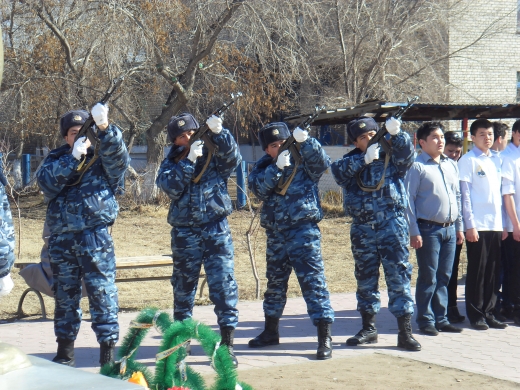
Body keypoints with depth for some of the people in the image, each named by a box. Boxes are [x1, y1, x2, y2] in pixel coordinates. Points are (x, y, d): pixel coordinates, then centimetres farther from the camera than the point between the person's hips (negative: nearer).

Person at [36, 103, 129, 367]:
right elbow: (46, 184, -6)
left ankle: (108, 353, -3)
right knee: (64, 296, 11)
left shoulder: (102, 157, 5)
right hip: (61, 238, 3)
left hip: (95, 236, -3)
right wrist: (73, 157, -16)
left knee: (102, 293, -6)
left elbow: (118, 155, -18)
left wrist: (104, 127, -34)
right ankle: (64, 353, 21)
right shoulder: (55, 159, 13)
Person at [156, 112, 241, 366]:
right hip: (184, 231, 2)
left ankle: (227, 344, -4)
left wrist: (218, 133, -27)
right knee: (183, 286, 11)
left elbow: (232, 158, -15)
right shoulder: (171, 163, 8)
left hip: (216, 229, -2)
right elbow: (170, 188, -10)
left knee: (223, 284, -8)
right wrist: (189, 160, -17)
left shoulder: (213, 155, 5)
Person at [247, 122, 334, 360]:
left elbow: (322, 163, -20)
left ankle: (325, 338, -10)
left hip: (303, 231, -5)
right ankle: (271, 332, 34)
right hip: (275, 234, 5)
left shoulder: (302, 160, -2)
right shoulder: (263, 167, 8)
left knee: (313, 281, -10)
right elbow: (258, 187, -10)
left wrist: (305, 141, -33)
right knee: (274, 282, 18)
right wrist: (277, 167, -23)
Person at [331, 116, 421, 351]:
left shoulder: (391, 156, 5)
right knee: (365, 278, 12)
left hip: (392, 224, -3)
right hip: (362, 228, 3)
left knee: (399, 276, -5)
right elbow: (338, 171, -12)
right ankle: (368, 328, 25)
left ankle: (405, 333, -2)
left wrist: (396, 134, -34)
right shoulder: (351, 161, 9)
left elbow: (407, 154, -16)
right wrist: (365, 159, -25)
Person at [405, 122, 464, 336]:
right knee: (428, 278, -1)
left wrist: (459, 226, 14)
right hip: (429, 229, -6)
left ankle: (440, 318, 18)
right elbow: (409, 200, -8)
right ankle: (425, 320, 7)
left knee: (444, 277, 10)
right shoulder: (417, 167, -6)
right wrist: (414, 232, -13)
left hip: (449, 229, 6)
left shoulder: (451, 165, 14)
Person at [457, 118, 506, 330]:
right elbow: (464, 194, -7)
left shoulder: (497, 159, 14)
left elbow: (499, 191, 16)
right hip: (477, 225, -5)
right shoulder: (468, 160, -3)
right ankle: (475, 315, 8)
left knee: (493, 272, 7)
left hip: (495, 225, 5)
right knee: (477, 271, 0)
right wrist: (470, 225, -13)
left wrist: (502, 222, 10)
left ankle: (488, 313, 16)